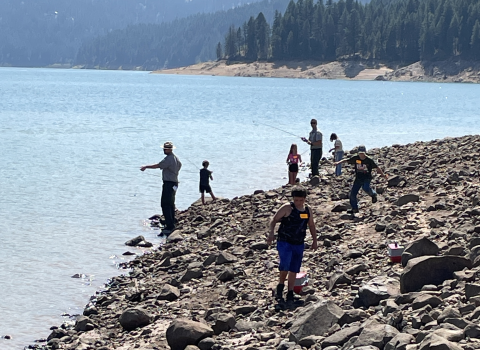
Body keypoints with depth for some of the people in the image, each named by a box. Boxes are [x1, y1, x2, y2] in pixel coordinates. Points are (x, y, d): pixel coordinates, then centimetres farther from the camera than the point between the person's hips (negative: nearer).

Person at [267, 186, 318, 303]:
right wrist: (271, 233, -21)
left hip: (299, 244, 5)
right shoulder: (287, 208, -8)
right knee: (285, 264, -23)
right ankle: (280, 285, 1)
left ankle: (290, 294, 16)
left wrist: (315, 241, 20)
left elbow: (311, 226, 22)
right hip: (284, 242, -5)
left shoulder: (308, 211, 7)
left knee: (294, 269, 7)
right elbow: (274, 220, -7)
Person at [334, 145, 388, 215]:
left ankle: (373, 194, 4)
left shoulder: (369, 160, -13)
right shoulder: (355, 158, -6)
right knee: (353, 193, 0)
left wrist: (383, 174, -11)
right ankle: (354, 208, 16)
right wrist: (339, 162, -16)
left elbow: (377, 167, -6)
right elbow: (346, 160, -1)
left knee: (365, 188, -31)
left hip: (367, 178, -4)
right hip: (358, 178, 4)